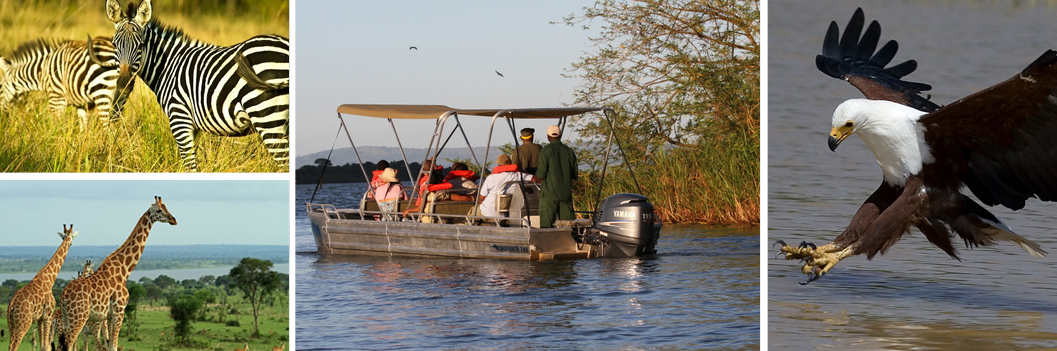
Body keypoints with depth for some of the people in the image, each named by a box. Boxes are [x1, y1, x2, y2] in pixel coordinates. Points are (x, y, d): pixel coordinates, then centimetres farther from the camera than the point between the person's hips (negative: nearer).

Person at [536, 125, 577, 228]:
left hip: (549, 193, -5)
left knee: (546, 224, -6)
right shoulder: (569, 151, 9)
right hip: (566, 193, 5)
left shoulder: (546, 151, -6)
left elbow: (541, 175, -11)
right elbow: (574, 175, 12)